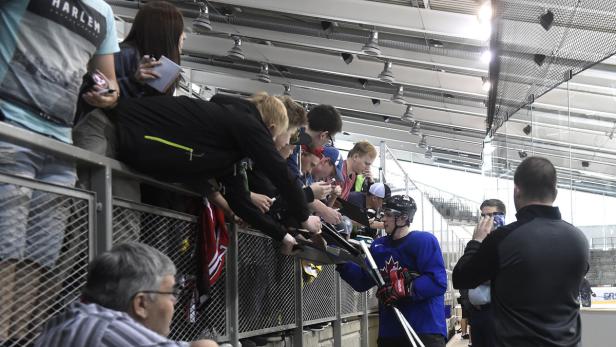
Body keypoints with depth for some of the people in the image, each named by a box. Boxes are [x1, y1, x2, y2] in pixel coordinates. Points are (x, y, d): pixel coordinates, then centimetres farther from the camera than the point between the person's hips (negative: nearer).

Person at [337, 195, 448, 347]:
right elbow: (362, 282, 13)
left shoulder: (424, 241, -8)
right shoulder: (378, 246, 13)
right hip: (389, 331, 7)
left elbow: (438, 282, -17)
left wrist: (404, 290, -23)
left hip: (426, 330, -6)